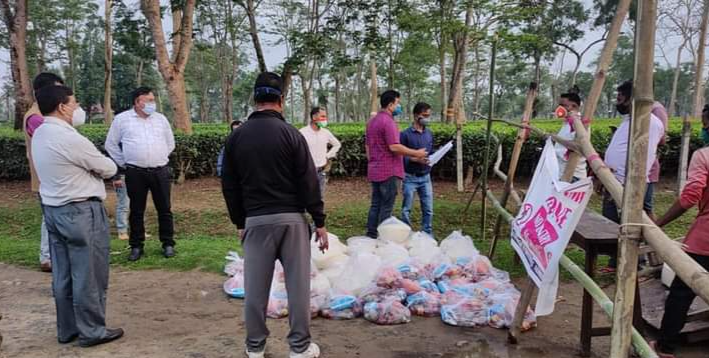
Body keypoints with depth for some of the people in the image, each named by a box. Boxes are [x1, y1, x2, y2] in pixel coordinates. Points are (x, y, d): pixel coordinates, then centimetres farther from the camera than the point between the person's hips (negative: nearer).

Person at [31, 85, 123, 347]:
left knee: (63, 274, 16)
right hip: (81, 212, -9)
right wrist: (95, 167, 10)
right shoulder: (71, 139, -22)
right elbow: (109, 169, -9)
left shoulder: (40, 134, 6)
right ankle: (92, 331, 14)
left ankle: (67, 329, 27)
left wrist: (86, 168, 2)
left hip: (53, 209, 9)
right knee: (88, 274, 3)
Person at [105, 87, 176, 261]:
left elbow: (170, 143, 19)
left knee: (164, 210, 6)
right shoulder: (122, 119, 2)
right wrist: (123, 162, 6)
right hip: (135, 173, -2)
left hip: (160, 171, 2)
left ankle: (168, 244, 16)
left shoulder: (161, 119, 9)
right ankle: (136, 246, 17)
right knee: (136, 211, 6)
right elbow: (111, 144, 9)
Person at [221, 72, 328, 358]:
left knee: (256, 285, 10)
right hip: (292, 218, -2)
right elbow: (308, 182, -7)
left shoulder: (236, 137, 4)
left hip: (256, 220, 3)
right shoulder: (290, 134, -6)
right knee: (298, 283, 5)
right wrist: (319, 222, -1)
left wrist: (240, 222, 17)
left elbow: (229, 186, 9)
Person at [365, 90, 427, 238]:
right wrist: (416, 154, -15)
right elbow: (394, 147, -22)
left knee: (375, 205, 13)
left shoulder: (372, 121, 14)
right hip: (389, 172, -9)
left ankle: (371, 235, 17)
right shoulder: (388, 121, -15)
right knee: (386, 208, -2)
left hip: (374, 172, 9)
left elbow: (367, 145, 20)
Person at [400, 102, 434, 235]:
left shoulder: (429, 133, 8)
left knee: (428, 209, 7)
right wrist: (415, 159, -23)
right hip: (410, 177, -4)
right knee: (407, 209, 6)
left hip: (425, 177, 4)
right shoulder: (405, 134, -9)